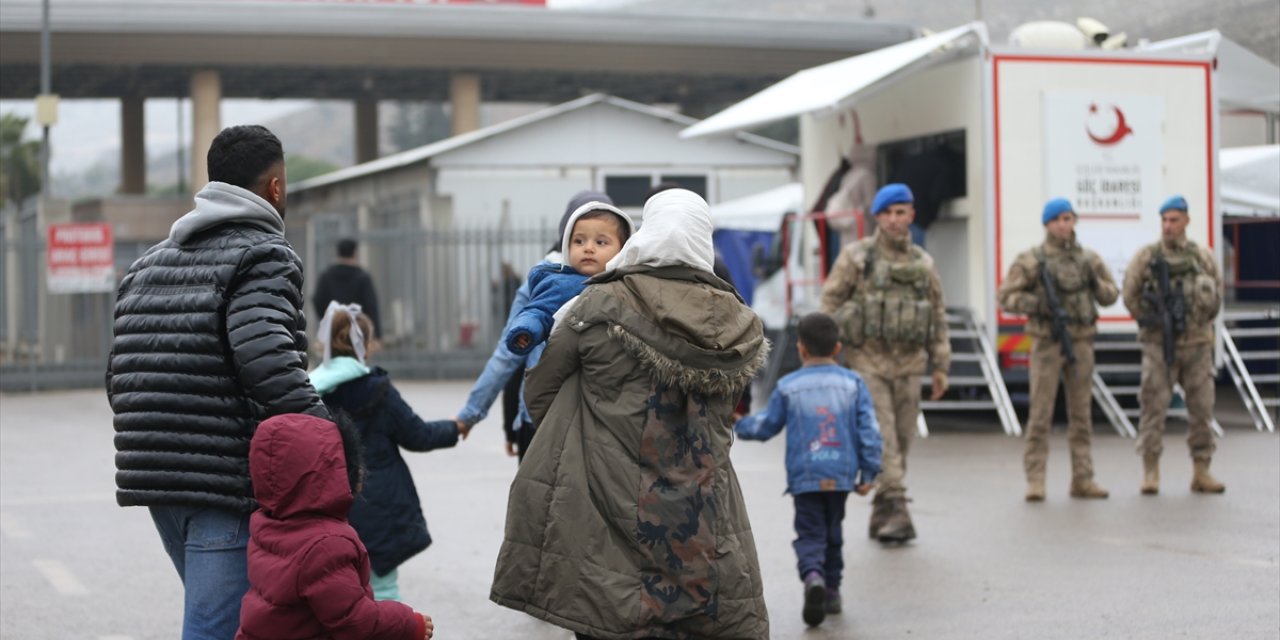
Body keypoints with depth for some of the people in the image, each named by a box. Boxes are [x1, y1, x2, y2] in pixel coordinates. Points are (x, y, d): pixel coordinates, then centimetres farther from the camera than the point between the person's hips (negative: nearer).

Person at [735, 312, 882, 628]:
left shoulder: (788, 387, -1)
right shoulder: (853, 383, 2)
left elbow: (766, 426, 8)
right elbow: (869, 430, 0)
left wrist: (739, 424, 27)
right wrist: (868, 473, 6)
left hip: (804, 477, -2)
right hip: (841, 475, 2)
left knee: (810, 534, -1)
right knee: (833, 533, 19)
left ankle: (813, 576, -28)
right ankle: (831, 590, 25)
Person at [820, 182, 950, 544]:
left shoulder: (923, 263, 11)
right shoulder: (856, 257, 0)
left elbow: (938, 316, 16)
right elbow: (830, 303, 0)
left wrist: (940, 366, 12)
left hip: (908, 365, 4)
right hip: (869, 362, -4)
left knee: (901, 440, 6)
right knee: (881, 438, -13)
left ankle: (881, 517, 16)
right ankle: (896, 510, -18)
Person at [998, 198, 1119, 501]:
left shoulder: (1088, 259, 9)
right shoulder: (1031, 260, -1)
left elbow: (1111, 294, 14)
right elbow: (1006, 296, -4)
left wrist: (1095, 280, -6)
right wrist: (1037, 302, -18)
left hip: (1081, 342, 4)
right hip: (1047, 342, -4)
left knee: (1081, 412, 7)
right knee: (1041, 412, -4)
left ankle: (1082, 479, 12)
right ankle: (1035, 481, -1)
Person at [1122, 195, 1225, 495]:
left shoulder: (1202, 256, 5)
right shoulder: (1147, 257, -2)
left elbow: (1217, 292, 16)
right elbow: (1130, 296, 3)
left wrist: (1204, 320, 12)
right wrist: (1149, 321, 3)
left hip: (1197, 343, 2)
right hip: (1159, 345, -2)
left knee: (1201, 408, 4)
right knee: (1154, 406, -5)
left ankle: (1201, 472, 13)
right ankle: (1150, 473, 1)